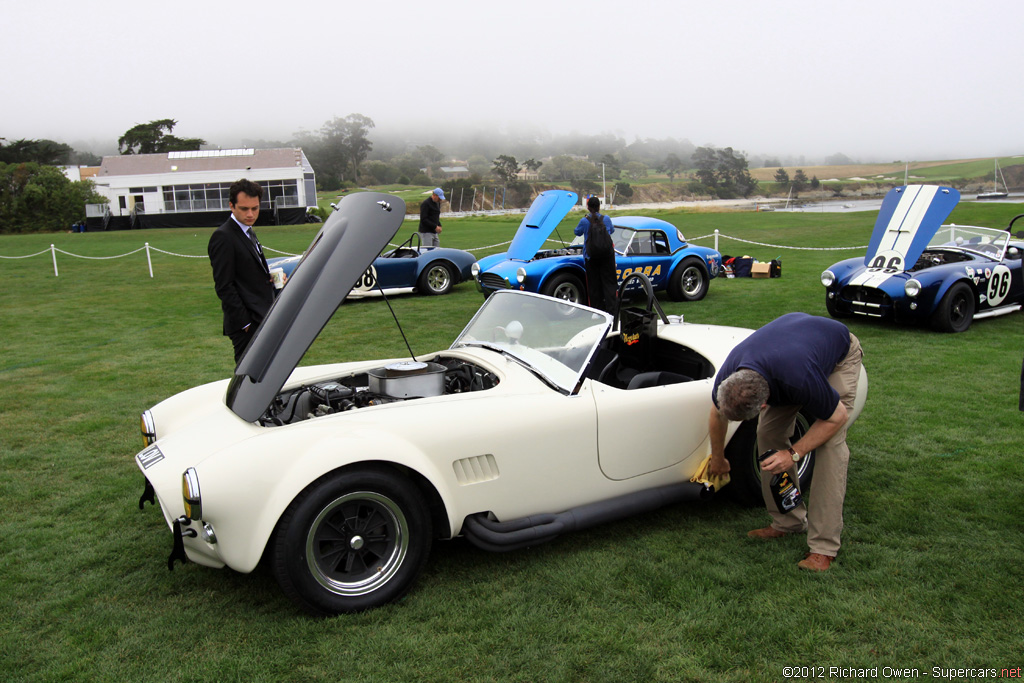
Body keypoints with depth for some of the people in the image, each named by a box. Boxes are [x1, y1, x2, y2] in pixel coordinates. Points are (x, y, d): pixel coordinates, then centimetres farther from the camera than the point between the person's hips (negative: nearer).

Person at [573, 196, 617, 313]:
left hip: (591, 257, -1)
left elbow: (577, 232, 10)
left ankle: (597, 309, 12)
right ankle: (611, 309, 1)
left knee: (594, 283, 8)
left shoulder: (584, 221, -9)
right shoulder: (606, 219, -4)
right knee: (609, 282, 5)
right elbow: (612, 230, 16)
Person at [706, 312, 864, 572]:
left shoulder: (798, 379, -46)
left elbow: (837, 416, -24)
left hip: (839, 352, -5)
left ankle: (824, 546, -13)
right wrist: (718, 459, 11)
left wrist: (794, 453, -28)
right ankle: (788, 521, 10)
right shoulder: (727, 376, -28)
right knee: (769, 434, -4)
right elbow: (717, 416, -3)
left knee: (830, 443, -17)